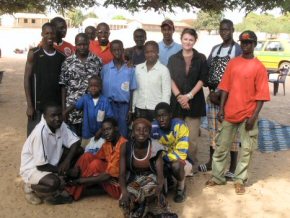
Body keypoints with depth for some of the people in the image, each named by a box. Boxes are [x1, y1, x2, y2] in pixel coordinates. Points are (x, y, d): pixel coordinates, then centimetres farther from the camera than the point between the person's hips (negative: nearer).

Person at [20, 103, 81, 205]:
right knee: (54, 183, -36)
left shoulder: (61, 125, -11)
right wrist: (59, 170, -13)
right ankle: (30, 187, -1)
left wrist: (67, 160, -20)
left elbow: (75, 142, -5)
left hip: (51, 161, 8)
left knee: (78, 151, -4)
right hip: (33, 168, -8)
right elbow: (41, 165, -29)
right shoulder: (40, 132, -33)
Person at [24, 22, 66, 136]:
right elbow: (27, 79, -4)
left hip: (56, 104, 3)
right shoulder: (34, 53, -3)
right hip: (38, 104, -3)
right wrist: (29, 105, -9)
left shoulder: (61, 56, 6)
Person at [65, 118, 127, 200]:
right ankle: (72, 189, -11)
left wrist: (81, 180, -25)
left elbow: (109, 175, -26)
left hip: (118, 186, -8)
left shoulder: (123, 145, -22)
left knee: (96, 163, -26)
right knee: (87, 156, -7)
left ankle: (74, 192, -13)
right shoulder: (107, 144, 5)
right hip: (107, 180, 8)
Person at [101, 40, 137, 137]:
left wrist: (130, 109, 1)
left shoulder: (130, 69, 0)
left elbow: (131, 91, 3)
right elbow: (102, 88, 5)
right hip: (109, 104, 0)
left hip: (124, 105, 0)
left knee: (123, 132, 5)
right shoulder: (105, 68, 2)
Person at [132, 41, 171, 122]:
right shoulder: (138, 68, 6)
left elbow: (166, 92, -5)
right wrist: (133, 108, 8)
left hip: (156, 109, -3)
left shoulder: (163, 70, -5)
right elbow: (135, 89, 9)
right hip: (140, 108, 3)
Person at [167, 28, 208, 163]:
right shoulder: (173, 59, 10)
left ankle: (191, 162, 10)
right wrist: (179, 96, -12)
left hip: (194, 101, -1)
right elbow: (171, 80, 2)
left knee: (192, 137, -2)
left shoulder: (201, 58, 6)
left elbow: (202, 80, 0)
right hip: (177, 101, 1)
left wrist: (189, 95, -11)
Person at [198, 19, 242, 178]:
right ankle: (211, 161, 26)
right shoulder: (215, 49, 13)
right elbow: (207, 70, 13)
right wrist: (211, 90, -1)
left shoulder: (238, 50, -5)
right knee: (213, 129, 13)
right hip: (213, 95, 6)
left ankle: (232, 167, 5)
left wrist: (221, 93, -13)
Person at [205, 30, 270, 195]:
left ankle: (240, 180, 21)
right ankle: (218, 177, 24)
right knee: (222, 146, 10)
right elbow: (225, 87, 7)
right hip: (230, 113, 4)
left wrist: (254, 116, -14)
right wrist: (221, 109, 1)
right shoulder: (233, 63, 6)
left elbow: (261, 95, -8)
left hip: (248, 115, -3)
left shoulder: (259, 67, -6)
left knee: (247, 149, 6)